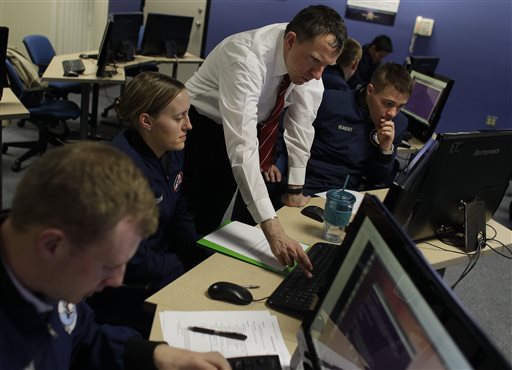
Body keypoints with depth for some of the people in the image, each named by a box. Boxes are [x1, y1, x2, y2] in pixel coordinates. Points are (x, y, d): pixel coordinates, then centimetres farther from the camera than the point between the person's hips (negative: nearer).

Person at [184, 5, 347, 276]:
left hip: (248, 127, 6)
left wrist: (295, 188, -7)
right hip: (201, 129, -5)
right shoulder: (247, 57, -37)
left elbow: (301, 124, -8)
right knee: (198, 223, -4)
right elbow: (242, 145, -44)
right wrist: (272, 229, -50)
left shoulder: (307, 58, -17)